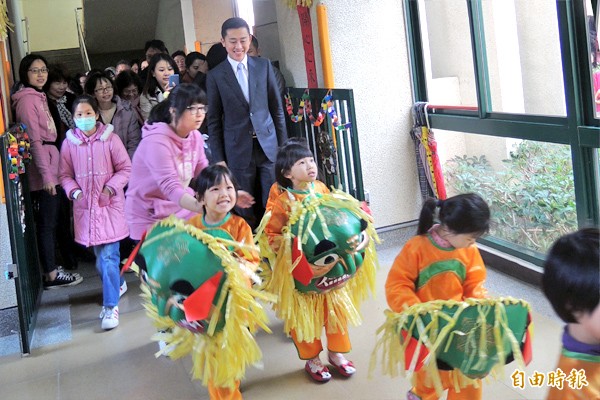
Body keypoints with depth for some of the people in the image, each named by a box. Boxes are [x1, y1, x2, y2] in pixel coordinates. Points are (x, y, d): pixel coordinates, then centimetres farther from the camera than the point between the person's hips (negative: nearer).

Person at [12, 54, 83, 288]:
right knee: (46, 223, -3)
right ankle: (51, 275, 4)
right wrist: (46, 174, -21)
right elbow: (34, 140, -18)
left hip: (50, 166, 9)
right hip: (42, 171, -9)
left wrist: (50, 171, 14)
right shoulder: (27, 99, -12)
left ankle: (51, 268, 23)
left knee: (50, 222, 14)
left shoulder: (38, 97, 17)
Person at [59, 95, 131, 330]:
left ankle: (111, 306, -5)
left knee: (108, 256, -9)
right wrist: (74, 191, -9)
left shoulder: (110, 139, -5)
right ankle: (116, 286, 35)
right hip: (85, 207, 3)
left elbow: (125, 169, -1)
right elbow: (65, 175, 8)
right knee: (100, 256, 12)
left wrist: (111, 188, -13)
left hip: (109, 205, -3)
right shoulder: (69, 143, 1)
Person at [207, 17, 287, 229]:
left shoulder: (264, 66, 5)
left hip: (268, 146, 2)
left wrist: (283, 146, 5)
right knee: (245, 212, 5)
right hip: (238, 150, -1)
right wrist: (218, 159, -2)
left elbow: (277, 109, 8)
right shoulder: (215, 76, 0)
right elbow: (214, 121, 2)